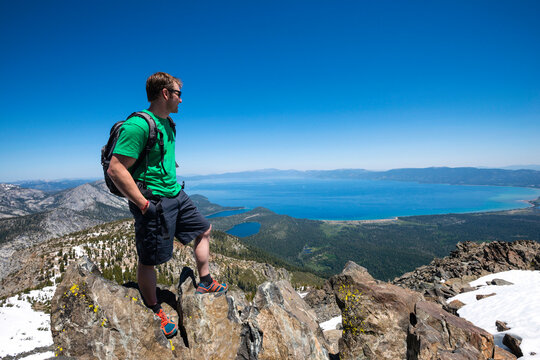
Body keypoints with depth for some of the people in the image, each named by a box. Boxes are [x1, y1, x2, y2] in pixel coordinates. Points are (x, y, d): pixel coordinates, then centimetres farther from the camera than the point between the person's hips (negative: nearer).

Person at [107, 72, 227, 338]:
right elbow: (116, 170, -23)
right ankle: (154, 311, 28)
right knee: (148, 260, 7)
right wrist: (144, 204, -23)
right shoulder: (138, 125, -20)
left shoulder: (167, 124, 10)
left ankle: (205, 283, 34)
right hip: (154, 203, -10)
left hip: (176, 196, 10)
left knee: (204, 229, 18)